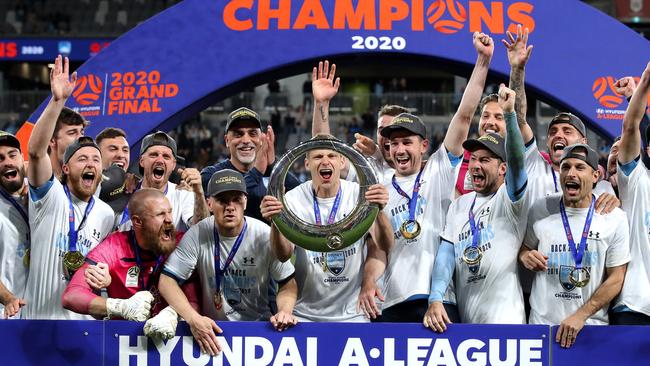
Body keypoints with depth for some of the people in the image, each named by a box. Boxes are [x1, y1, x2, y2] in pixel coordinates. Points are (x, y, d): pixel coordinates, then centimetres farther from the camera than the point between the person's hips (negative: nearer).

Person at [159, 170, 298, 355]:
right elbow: (167, 280, -9)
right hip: (212, 328, 0)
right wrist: (193, 318, -24)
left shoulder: (265, 235, -5)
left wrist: (284, 311, -20)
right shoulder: (198, 235, -8)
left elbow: (287, 283, 2)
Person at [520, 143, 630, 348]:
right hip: (541, 323, 1)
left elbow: (615, 279, -4)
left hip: (592, 325, -1)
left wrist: (580, 316, -13)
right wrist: (525, 256, -9)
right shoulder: (540, 210, 0)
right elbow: (525, 247, 16)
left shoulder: (615, 218, -4)